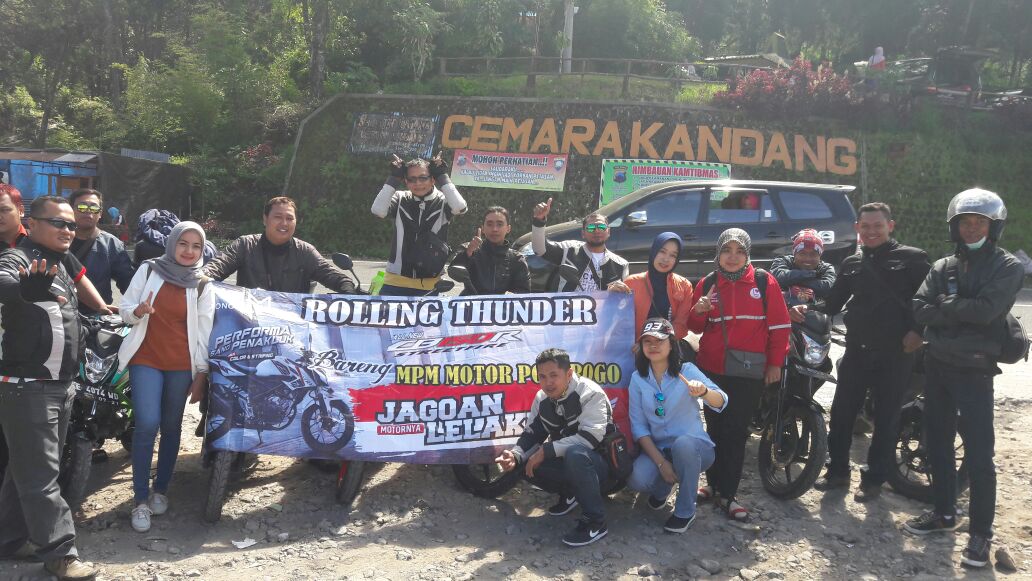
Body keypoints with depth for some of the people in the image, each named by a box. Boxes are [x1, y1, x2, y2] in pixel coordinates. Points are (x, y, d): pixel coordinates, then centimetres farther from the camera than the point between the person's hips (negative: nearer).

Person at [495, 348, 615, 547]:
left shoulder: (590, 393, -20)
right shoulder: (542, 399, 2)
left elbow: (590, 437, -29)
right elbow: (531, 434, 3)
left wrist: (546, 451, -30)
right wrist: (515, 455, -19)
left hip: (600, 461, -7)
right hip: (566, 460, 7)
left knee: (575, 453, -39)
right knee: (526, 462, -14)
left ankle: (595, 522, -25)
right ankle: (570, 493, 11)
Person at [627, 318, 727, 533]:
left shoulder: (687, 370, -7)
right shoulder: (637, 378, 0)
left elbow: (720, 403, -22)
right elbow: (638, 426, -4)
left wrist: (703, 392, -46)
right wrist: (661, 462, -16)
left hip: (693, 447, -2)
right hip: (657, 449, 2)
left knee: (683, 443, -37)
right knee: (637, 480, -28)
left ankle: (685, 512, -14)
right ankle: (662, 488, 11)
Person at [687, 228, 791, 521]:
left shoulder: (764, 282, -1)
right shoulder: (707, 284, 5)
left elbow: (779, 325, 1)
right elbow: (695, 327, 10)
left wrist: (775, 363, -1)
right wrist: (698, 311, -11)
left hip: (749, 372, -2)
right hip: (712, 368, 3)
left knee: (736, 431, -2)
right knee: (715, 428, 10)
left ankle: (727, 494, 5)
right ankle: (714, 483, 22)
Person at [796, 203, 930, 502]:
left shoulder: (912, 258, -3)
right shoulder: (851, 264, 13)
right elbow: (833, 303, 11)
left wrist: (918, 330, -21)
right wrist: (807, 310, -6)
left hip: (895, 352, -4)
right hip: (857, 350, 4)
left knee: (886, 419, 6)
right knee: (841, 412, 6)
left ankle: (874, 479, 17)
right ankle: (837, 470, 21)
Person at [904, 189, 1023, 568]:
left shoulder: (1007, 267, -5)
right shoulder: (942, 267, 9)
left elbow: (985, 310, -20)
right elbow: (920, 310, -4)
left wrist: (945, 303, -7)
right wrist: (963, 311, -16)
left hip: (974, 369, -5)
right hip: (936, 364, 5)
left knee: (978, 455, -5)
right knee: (938, 443, 14)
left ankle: (981, 532, 5)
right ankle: (944, 512, 29)